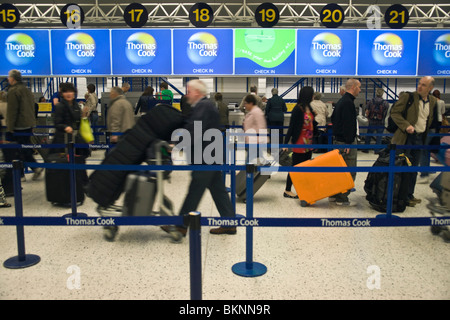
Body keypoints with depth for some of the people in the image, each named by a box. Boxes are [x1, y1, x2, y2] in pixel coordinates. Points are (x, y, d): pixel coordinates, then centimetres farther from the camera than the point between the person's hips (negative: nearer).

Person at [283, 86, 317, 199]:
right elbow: (291, 127, -15)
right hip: (299, 144, -8)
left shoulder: (309, 108, 9)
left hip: (308, 143, 8)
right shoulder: (298, 109, -14)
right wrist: (286, 143, -16)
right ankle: (287, 191, 13)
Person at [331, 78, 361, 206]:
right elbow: (348, 124, -22)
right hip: (346, 142, -10)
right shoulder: (348, 102, -16)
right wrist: (348, 143, -23)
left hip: (339, 139, 10)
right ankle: (342, 198, -1)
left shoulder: (341, 101, 15)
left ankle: (334, 194, 22)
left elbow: (333, 118, 25)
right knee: (349, 171, -5)